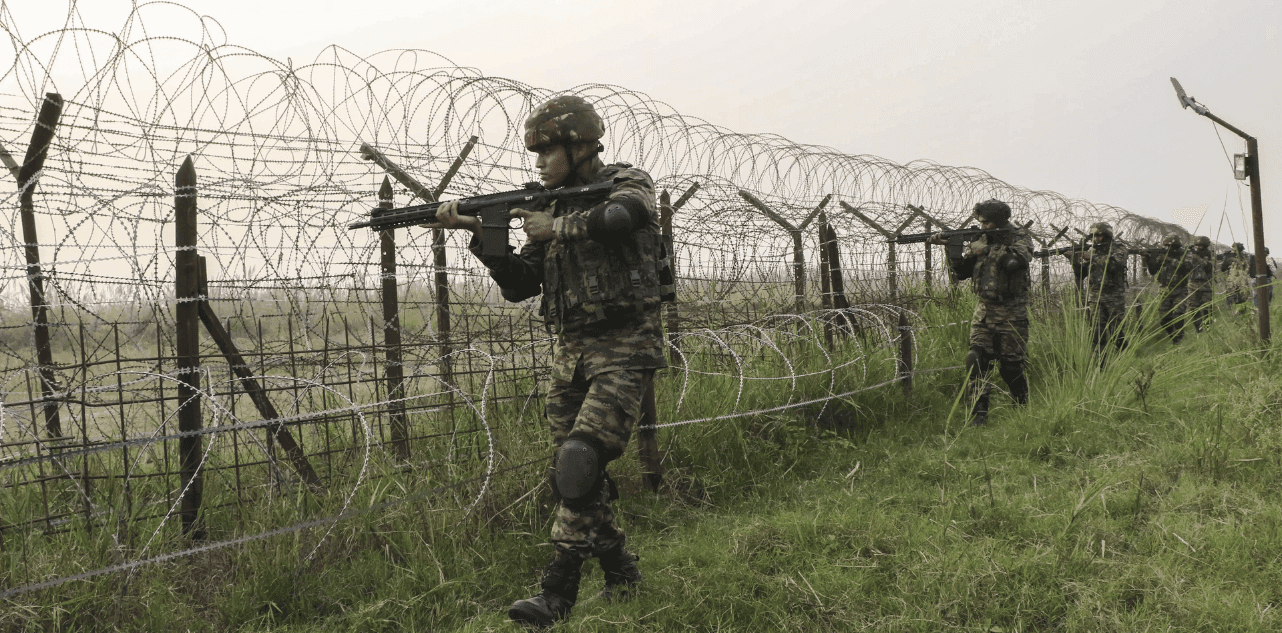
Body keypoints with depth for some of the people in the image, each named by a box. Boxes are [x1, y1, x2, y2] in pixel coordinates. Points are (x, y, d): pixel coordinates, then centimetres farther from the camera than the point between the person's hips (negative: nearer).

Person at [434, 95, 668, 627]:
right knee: (570, 474, 8)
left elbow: (625, 215, -30)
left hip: (622, 349, -7)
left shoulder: (627, 183, -3)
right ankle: (620, 572, 26)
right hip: (569, 352, 7)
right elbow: (519, 285, 10)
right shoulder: (550, 206, 13)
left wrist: (557, 227, -17)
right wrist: (482, 235, -3)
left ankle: (558, 592, -14)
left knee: (580, 461, -21)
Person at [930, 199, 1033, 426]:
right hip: (984, 310, 4)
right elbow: (962, 272, 7)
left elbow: (1018, 260, -26)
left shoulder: (1019, 237, -3)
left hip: (1011, 314, -4)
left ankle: (1024, 408, 22)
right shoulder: (981, 239, 10)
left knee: (1011, 365, 0)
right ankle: (979, 412, -6)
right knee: (976, 359, -9)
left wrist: (986, 250, -23)